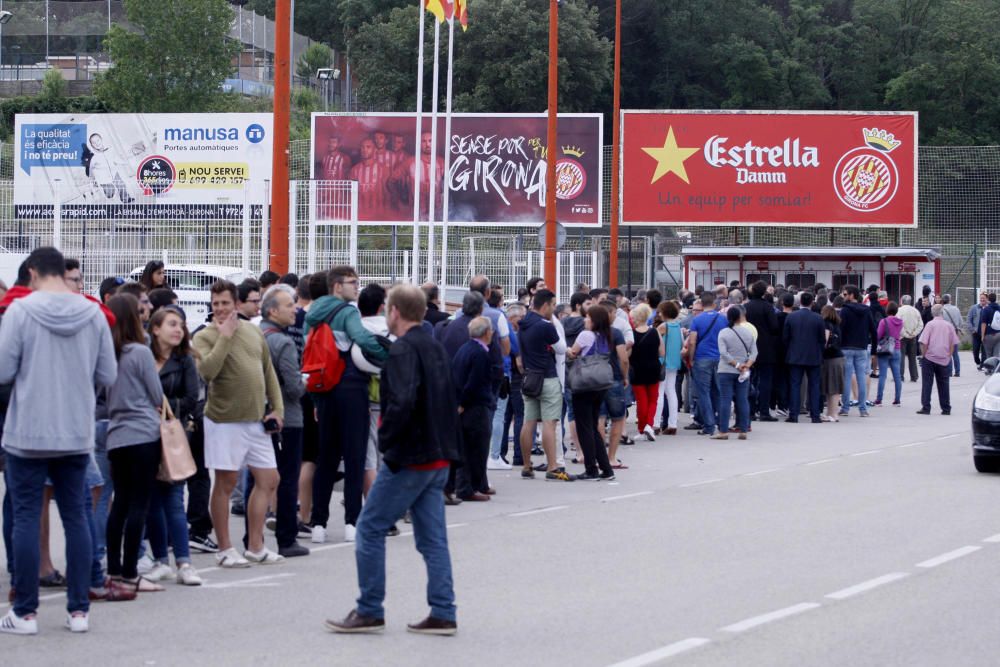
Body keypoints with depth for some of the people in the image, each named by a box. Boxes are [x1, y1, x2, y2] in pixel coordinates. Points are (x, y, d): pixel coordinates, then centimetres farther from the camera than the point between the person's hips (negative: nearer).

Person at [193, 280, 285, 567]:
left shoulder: (253, 332, 11)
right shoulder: (205, 337, -6)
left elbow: (268, 371, 17)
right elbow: (206, 371, -24)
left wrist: (277, 408, 9)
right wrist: (224, 336, -19)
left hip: (256, 421, 6)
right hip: (225, 420, -6)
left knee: (268, 479, 6)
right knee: (226, 483, 1)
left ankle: (256, 547, 15)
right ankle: (225, 549, 9)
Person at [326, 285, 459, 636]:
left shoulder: (403, 349, -14)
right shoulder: (435, 347, 14)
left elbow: (402, 402, -26)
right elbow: (451, 399, 21)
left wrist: (386, 440, -15)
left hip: (410, 458, -9)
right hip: (439, 457, 9)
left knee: (370, 529, 1)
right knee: (432, 538, 9)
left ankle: (369, 612, 3)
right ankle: (443, 615, 7)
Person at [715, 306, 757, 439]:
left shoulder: (723, 333, -6)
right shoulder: (748, 332, 3)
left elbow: (723, 353, -14)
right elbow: (754, 352, -2)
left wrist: (736, 364, -9)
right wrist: (747, 365, -9)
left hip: (726, 371, -3)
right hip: (743, 373, 3)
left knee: (725, 400, -2)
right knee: (743, 400, 6)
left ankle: (723, 431, -5)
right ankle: (743, 431, 7)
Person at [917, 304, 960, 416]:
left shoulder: (930, 324, -8)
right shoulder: (949, 326, 2)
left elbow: (923, 342, -12)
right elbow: (953, 343, 6)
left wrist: (923, 355, -1)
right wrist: (949, 355, 13)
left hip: (930, 358, -3)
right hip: (944, 359, 3)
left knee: (927, 383, 2)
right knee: (944, 384, 9)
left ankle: (925, 407, -2)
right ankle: (946, 408, 9)